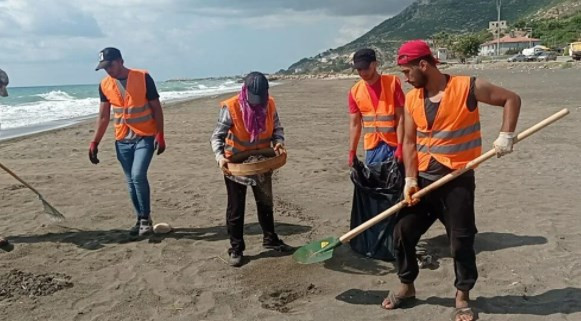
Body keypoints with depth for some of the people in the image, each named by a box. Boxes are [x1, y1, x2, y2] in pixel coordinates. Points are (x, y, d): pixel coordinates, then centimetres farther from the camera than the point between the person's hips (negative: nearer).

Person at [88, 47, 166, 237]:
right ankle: (141, 219, 20)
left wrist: (160, 135, -13)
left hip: (145, 137, -4)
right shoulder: (104, 85, 3)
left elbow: (156, 108, -6)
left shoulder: (143, 77, -9)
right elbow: (103, 116, 9)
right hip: (122, 141, 5)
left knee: (138, 176, -18)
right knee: (131, 181, 7)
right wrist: (95, 142, 5)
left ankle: (146, 218, -3)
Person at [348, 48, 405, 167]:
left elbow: (401, 117, -8)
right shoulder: (355, 91, 3)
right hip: (372, 147, 3)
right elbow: (354, 124, 6)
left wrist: (400, 146, -15)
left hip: (393, 145, -3)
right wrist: (352, 152, 2)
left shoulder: (393, 83, -7)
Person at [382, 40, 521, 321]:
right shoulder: (412, 99, 2)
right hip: (423, 179, 4)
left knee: (461, 241, 4)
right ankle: (406, 286, 28)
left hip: (458, 180, -4)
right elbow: (410, 141, 4)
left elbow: (511, 99, -3)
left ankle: (462, 298, 24)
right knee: (403, 231, 6)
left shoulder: (467, 87, -12)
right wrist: (410, 179, -5)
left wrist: (506, 136, -15)